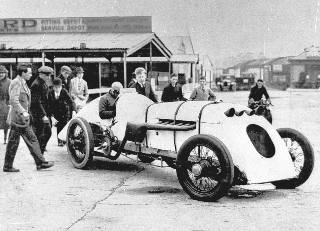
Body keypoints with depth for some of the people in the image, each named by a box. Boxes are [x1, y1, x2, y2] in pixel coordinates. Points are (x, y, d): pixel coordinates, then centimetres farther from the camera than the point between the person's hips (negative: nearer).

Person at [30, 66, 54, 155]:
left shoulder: (44, 83, 13)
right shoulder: (36, 84, -16)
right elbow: (37, 102, -21)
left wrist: (49, 114, 15)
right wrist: (43, 115, -24)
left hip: (45, 113, 9)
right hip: (38, 114, -9)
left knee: (48, 132, 12)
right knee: (39, 135, -3)